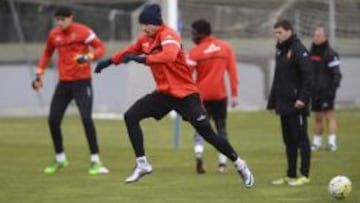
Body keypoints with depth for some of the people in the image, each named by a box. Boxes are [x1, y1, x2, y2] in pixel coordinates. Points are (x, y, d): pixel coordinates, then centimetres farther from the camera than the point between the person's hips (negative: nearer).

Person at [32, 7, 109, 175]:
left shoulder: (83, 31, -10)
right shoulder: (54, 34, 5)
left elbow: (100, 47, -12)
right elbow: (47, 53, 21)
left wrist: (88, 57, -31)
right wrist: (39, 74, 14)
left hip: (82, 82, -5)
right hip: (63, 83, 6)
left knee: (86, 118, -17)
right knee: (53, 120, 2)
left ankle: (95, 161, -9)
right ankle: (60, 159, 21)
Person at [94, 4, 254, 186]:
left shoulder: (168, 35, -20)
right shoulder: (146, 39, 5)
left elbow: (169, 56, -41)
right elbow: (131, 51, 25)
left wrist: (142, 59, -44)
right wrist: (109, 61, 20)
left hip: (185, 94, -8)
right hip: (164, 93, 8)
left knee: (207, 133, -7)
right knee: (131, 116, -4)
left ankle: (239, 165, 10)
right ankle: (142, 164, 0)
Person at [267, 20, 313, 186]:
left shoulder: (299, 50, -10)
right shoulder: (280, 51, 16)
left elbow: (308, 77, -16)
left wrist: (303, 98, -23)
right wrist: (272, 102, 17)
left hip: (296, 105, -8)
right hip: (284, 104, 8)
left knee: (300, 139, -4)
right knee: (289, 141, 11)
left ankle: (304, 175, -1)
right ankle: (291, 175, 15)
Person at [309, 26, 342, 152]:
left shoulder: (330, 54, -8)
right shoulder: (311, 53, 14)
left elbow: (336, 74, -13)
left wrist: (333, 89, -20)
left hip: (326, 91, -7)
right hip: (315, 91, 7)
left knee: (329, 115, -9)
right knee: (317, 118, 11)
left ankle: (332, 142, -12)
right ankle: (316, 142, 16)